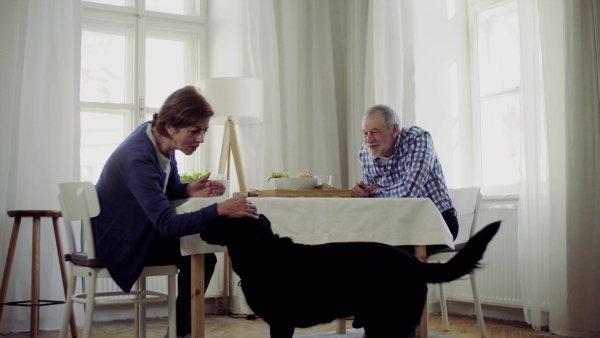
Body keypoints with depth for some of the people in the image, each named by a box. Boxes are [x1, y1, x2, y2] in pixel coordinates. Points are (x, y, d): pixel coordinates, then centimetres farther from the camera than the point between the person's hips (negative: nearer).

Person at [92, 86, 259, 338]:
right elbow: (167, 225, -38)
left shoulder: (162, 140, -6)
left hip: (138, 229, 9)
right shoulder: (139, 158, -32)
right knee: (199, 257, -14)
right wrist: (220, 210, -46)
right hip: (121, 243, -9)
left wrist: (189, 190, -14)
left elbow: (170, 189, 9)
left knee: (203, 255, 7)